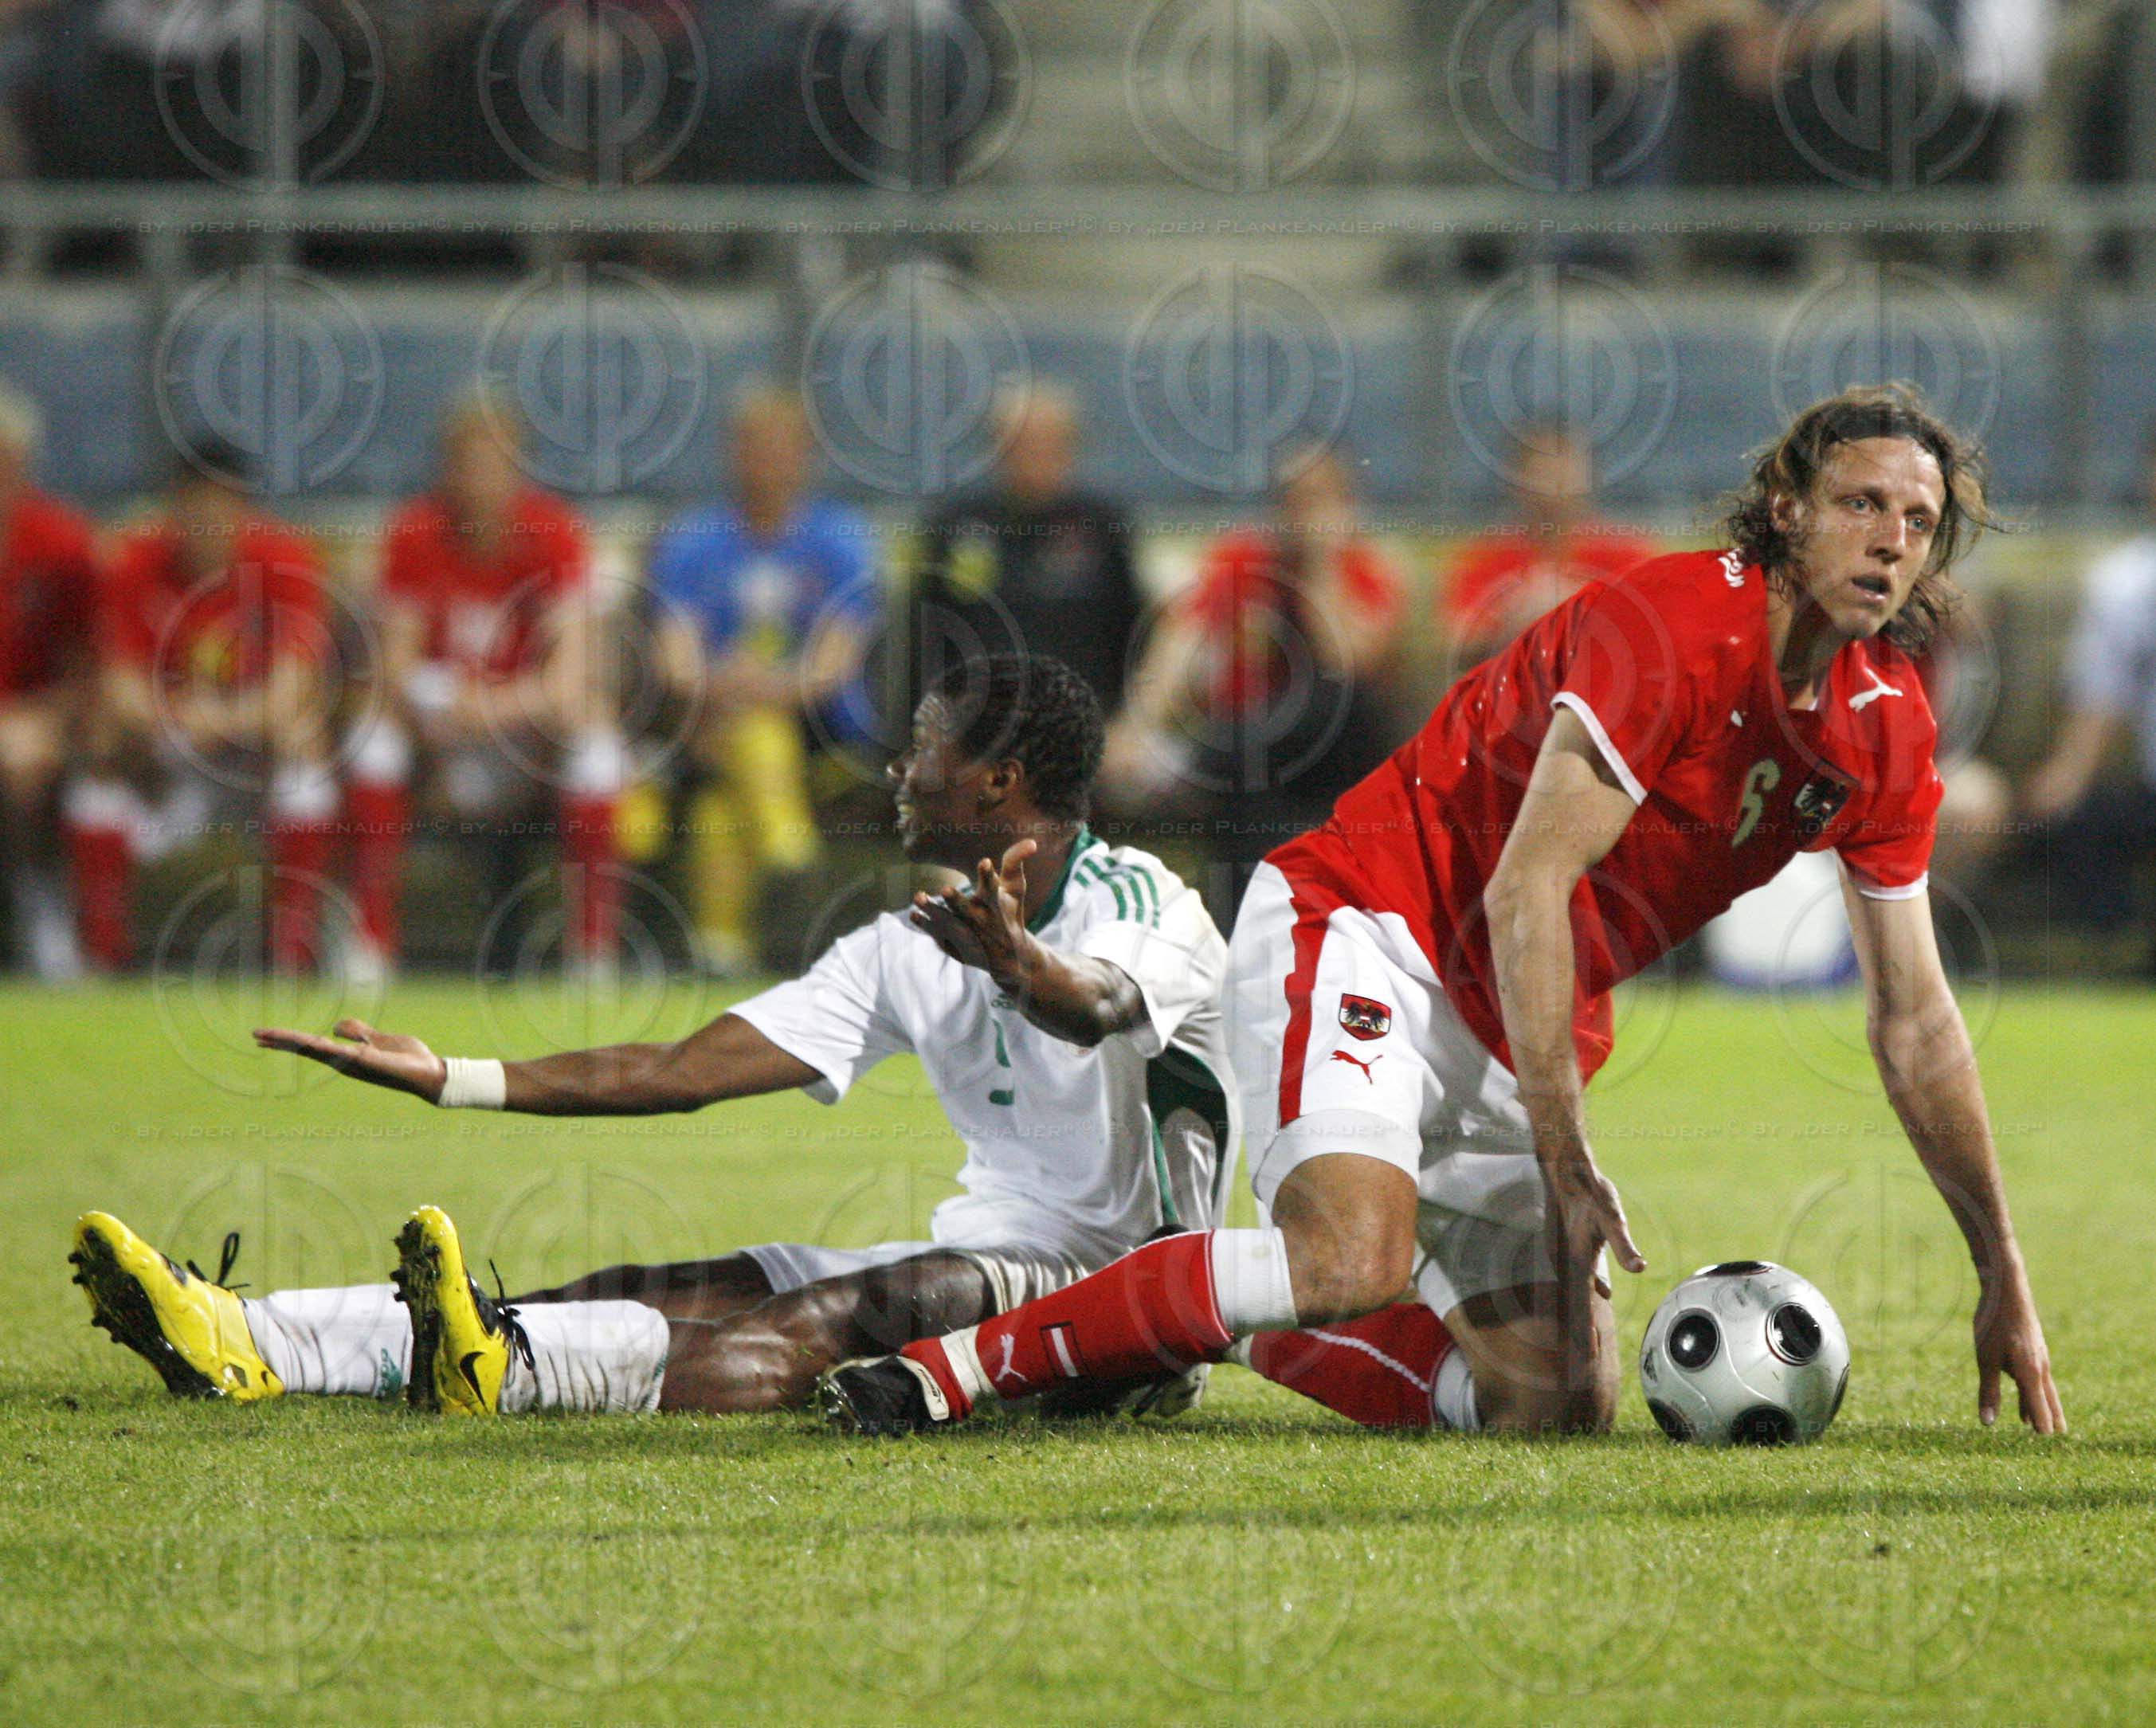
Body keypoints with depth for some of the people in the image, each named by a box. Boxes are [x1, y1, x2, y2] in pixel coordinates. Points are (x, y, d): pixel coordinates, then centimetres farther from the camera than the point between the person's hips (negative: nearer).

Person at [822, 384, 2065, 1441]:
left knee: (1559, 1408, -3)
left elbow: (1916, 1021, 11)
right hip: (1374, 929, -8)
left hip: (1526, 1036, 8)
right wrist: (1566, 1162, -27)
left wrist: (2004, 1275, 10)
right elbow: (1526, 892, -23)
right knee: (1355, 1258, -34)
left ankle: (1237, 1322, 22)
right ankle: (951, 1371, -23)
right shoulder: (1673, 628, -20)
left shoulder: (1887, 731, 3)